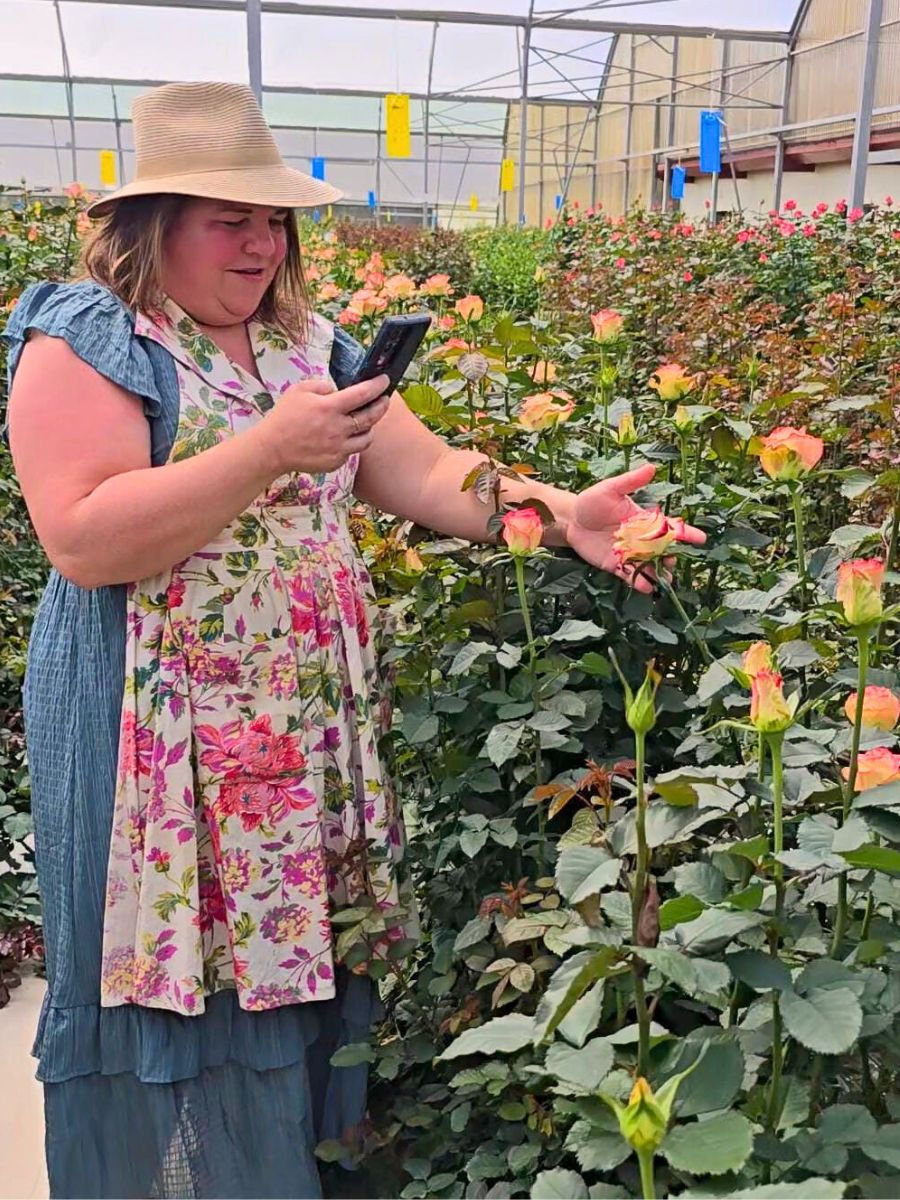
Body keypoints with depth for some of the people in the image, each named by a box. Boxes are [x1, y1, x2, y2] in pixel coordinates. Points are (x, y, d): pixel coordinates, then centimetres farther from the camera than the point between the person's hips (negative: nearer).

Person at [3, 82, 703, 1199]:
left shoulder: (309, 345, 12)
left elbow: (428, 473, 6)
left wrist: (562, 511, -10)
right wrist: (269, 451, -23)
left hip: (314, 736, 6)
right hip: (161, 745, -5)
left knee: (299, 961, 14)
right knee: (185, 984, 5)